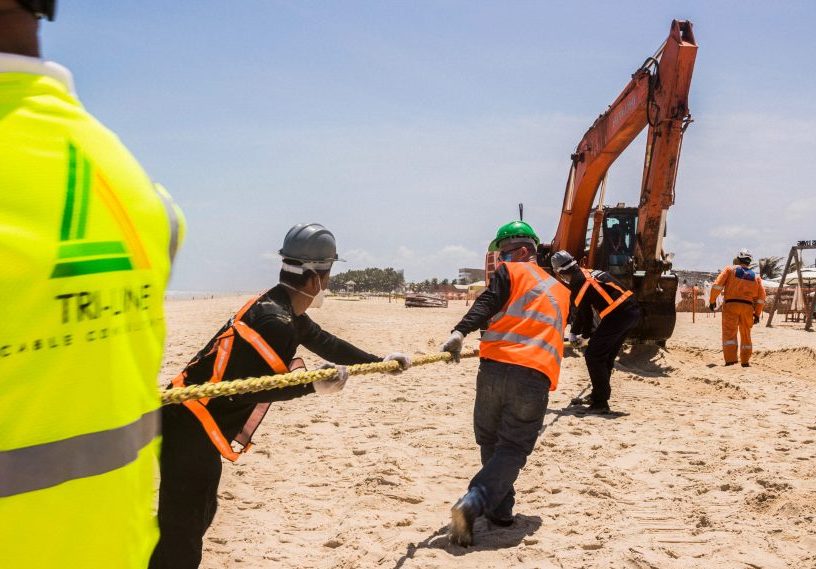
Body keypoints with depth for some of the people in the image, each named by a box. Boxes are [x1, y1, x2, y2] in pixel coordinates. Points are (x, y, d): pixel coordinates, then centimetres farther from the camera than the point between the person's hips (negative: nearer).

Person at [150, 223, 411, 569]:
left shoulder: (284, 310, 8)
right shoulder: (273, 320, -22)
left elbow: (324, 343, 20)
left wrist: (380, 361, 27)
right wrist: (312, 385, -22)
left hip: (198, 429, 10)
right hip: (188, 428, -10)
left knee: (200, 513, 20)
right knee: (182, 528, -7)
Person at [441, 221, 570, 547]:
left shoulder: (511, 272, 12)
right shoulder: (561, 291, 26)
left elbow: (486, 304, -6)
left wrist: (460, 331, -20)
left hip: (495, 367, -2)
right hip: (536, 374, 2)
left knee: (491, 442, 17)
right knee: (513, 448, 0)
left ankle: (499, 510, 18)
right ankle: (472, 503, -20)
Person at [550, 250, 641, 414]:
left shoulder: (578, 284, -8)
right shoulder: (589, 273, 19)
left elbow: (580, 313, 4)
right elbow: (588, 309, 25)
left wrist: (573, 333, 23)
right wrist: (586, 335, 31)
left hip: (617, 315, -9)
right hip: (633, 310, 9)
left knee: (593, 356, -2)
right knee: (606, 356, 20)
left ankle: (600, 403, -3)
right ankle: (598, 395, 32)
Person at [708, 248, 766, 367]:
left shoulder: (730, 269, 7)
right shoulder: (756, 276, 16)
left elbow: (717, 285, -4)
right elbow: (761, 296, 11)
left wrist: (712, 301, 2)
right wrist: (757, 314, 15)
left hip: (731, 305, -3)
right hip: (748, 307, 3)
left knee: (729, 332, -8)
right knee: (746, 334, 15)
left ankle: (730, 359, -22)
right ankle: (745, 361, 19)